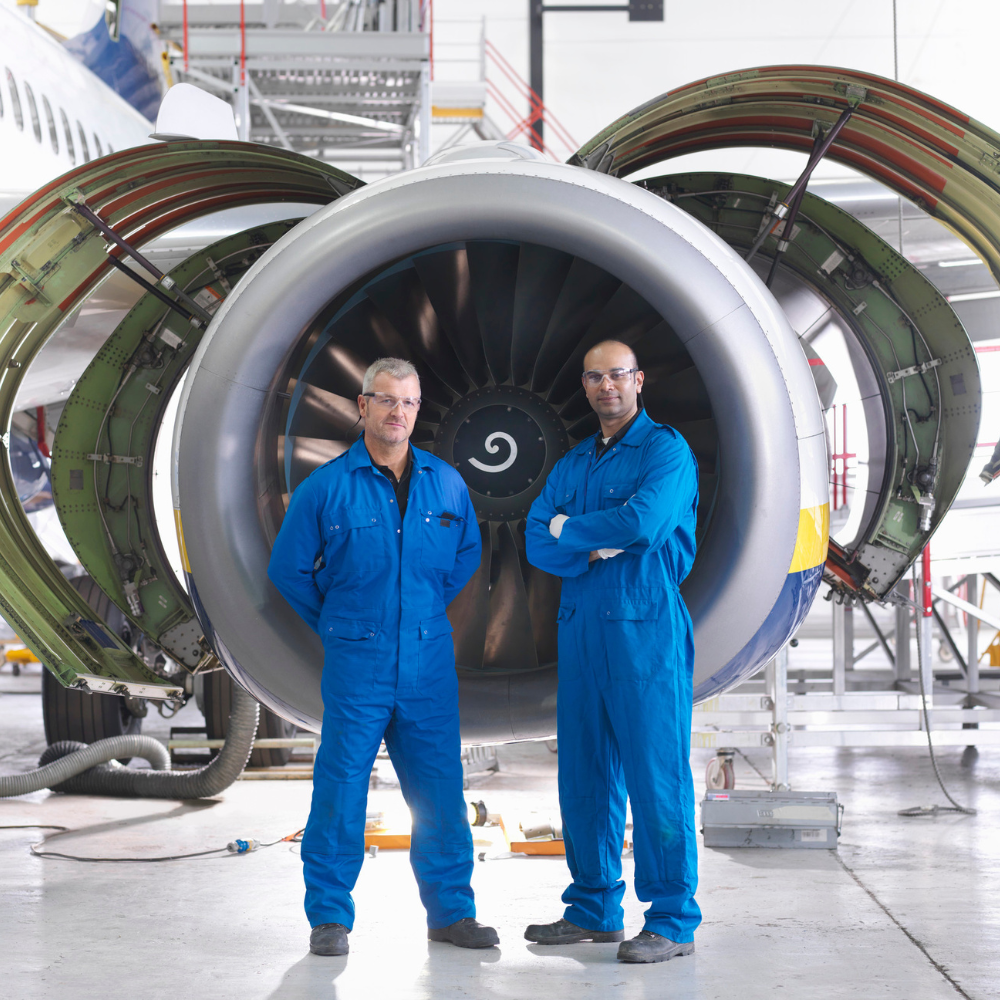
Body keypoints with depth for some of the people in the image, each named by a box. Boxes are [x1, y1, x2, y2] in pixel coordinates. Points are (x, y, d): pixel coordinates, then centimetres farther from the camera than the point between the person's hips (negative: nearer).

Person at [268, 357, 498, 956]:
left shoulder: (447, 483, 6)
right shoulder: (326, 487, -3)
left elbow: (468, 553, 21)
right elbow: (289, 568, 6)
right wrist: (337, 624, 8)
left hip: (430, 661, 3)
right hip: (357, 662, -3)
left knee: (441, 791, 6)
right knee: (341, 789, -1)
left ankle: (451, 911, 17)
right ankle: (330, 917, 9)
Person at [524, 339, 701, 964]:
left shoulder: (666, 450, -3)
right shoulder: (572, 465, 18)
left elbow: (642, 522, -19)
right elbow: (538, 543, 8)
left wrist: (569, 530, -4)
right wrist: (594, 549, -12)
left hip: (646, 629, -7)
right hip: (581, 627, 7)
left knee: (656, 772, -6)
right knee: (585, 773, 9)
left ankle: (674, 922, -2)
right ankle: (595, 910, 19)